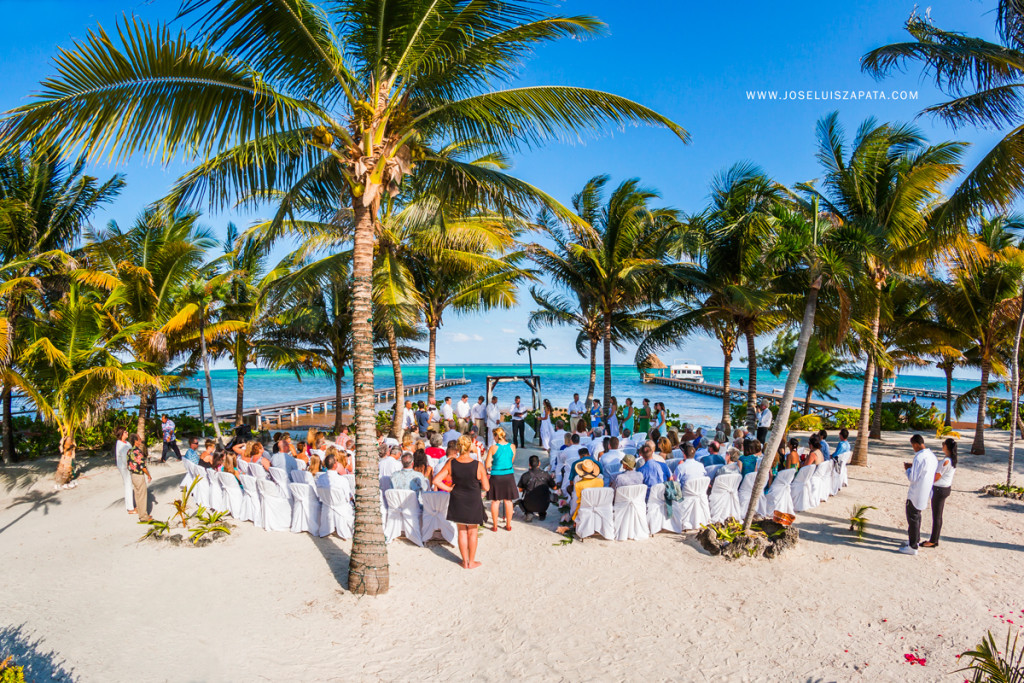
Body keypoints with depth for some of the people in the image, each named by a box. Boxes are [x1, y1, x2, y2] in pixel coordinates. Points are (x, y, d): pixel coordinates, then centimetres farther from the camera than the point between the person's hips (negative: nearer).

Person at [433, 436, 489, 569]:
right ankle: (471, 562, 26)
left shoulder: (451, 464, -11)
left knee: (462, 532, 17)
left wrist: (449, 489, -1)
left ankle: (465, 561, 28)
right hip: (473, 503, -2)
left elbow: (436, 481, -12)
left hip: (457, 502, 2)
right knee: (472, 533, 15)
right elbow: (486, 487, -13)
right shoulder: (478, 465, -18)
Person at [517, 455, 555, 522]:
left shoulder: (525, 475, -9)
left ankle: (528, 513, 9)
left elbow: (520, 490, 5)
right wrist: (552, 478, 27)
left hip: (529, 506, -1)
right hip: (543, 506, 1)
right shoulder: (546, 474, -7)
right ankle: (542, 514, 24)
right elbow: (554, 488, 7)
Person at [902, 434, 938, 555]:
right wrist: (913, 466, 11)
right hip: (925, 493, 9)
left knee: (913, 518, 2)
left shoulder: (919, 457, -24)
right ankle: (916, 539, 37)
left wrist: (907, 469, -5)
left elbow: (912, 478, -22)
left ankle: (913, 547, 9)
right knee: (917, 516, 23)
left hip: (916, 494, -9)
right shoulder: (932, 456, 3)